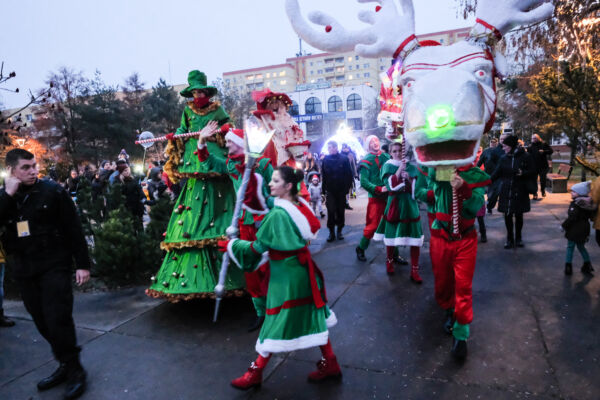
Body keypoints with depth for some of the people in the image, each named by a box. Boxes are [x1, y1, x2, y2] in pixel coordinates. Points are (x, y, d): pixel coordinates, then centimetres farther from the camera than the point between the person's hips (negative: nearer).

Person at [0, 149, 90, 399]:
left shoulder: (52, 191, -7)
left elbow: (73, 230, -7)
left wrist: (82, 264, -10)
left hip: (54, 266, -5)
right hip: (23, 271, 5)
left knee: (58, 320, -6)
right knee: (43, 322, 10)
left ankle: (74, 369, 9)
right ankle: (65, 365, 26)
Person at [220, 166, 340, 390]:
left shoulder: (277, 214, -23)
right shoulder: (300, 206, 1)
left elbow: (258, 247, -17)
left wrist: (231, 245, -3)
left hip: (285, 275, -8)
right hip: (302, 269, 8)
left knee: (278, 322, 4)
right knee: (312, 316, 18)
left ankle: (256, 373, 22)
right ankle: (330, 364, 30)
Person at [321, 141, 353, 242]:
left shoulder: (344, 158, -3)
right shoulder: (326, 159, 2)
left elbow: (349, 174, -1)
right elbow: (324, 175, 4)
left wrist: (347, 187, -6)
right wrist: (324, 188, -1)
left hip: (341, 190, 0)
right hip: (330, 191, 0)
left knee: (340, 211, 8)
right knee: (331, 211, -4)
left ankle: (339, 231, 21)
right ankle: (331, 232, 5)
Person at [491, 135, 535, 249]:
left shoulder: (525, 156, -6)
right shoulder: (503, 158, 1)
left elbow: (532, 171, -1)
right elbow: (497, 173, 4)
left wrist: (522, 173, -20)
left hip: (520, 191, -2)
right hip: (506, 191, 2)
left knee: (518, 215, 8)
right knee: (507, 215, 3)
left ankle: (518, 238, 26)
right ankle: (509, 239, 18)